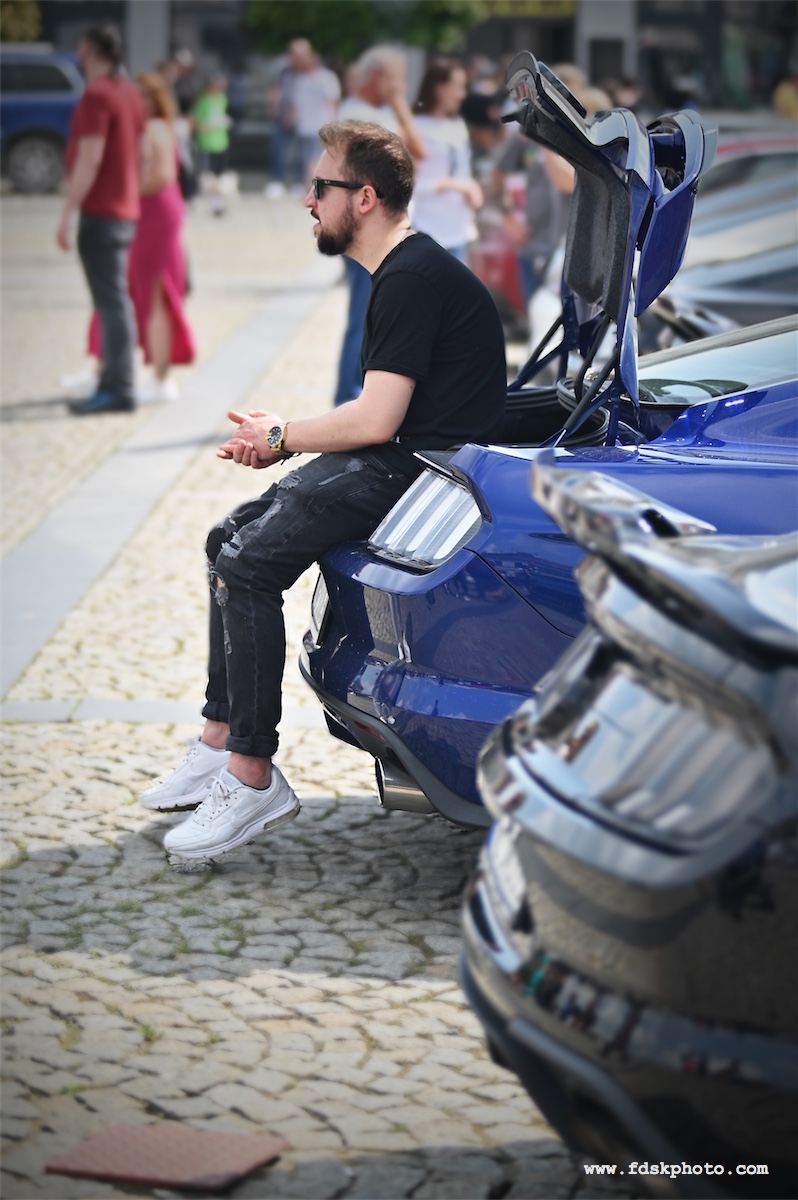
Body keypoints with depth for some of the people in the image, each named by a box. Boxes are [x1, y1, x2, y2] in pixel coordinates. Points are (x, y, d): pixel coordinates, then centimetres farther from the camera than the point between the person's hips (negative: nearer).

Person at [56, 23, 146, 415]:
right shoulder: (129, 92, 12)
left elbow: (89, 161, -21)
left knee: (111, 302, -9)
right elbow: (142, 152, 17)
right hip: (125, 212, 9)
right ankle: (113, 382, 20)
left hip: (100, 215, -9)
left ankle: (118, 389, -9)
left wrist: (67, 215, -19)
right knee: (116, 302, 14)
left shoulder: (97, 95, -16)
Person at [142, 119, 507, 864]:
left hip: (427, 466, -11)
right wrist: (280, 441, 7)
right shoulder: (405, 270, 17)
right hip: (401, 458, 11)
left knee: (248, 564, -20)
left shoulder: (411, 280, -16)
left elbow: (376, 419, -22)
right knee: (230, 540, 12)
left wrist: (280, 437, -6)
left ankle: (253, 779, -16)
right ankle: (220, 742, 16)